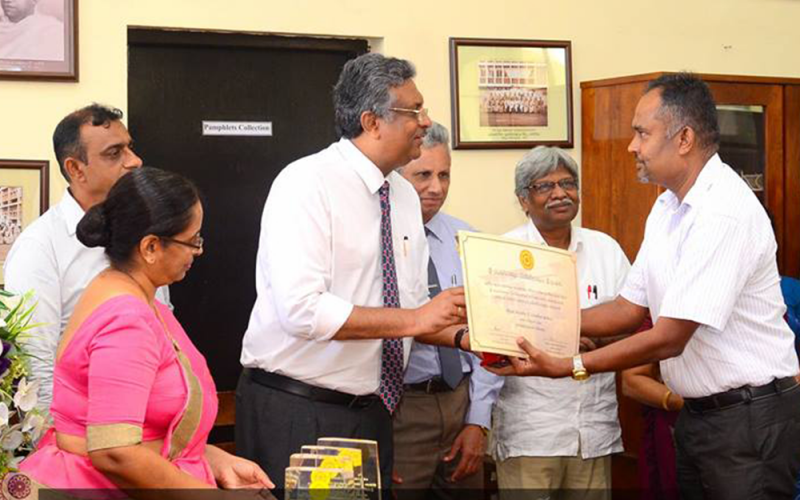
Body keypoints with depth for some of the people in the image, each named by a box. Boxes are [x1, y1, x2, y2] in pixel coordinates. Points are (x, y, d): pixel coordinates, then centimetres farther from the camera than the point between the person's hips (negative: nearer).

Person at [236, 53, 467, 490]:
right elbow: (303, 310, -25)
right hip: (295, 411, -7)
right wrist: (414, 319, -22)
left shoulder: (404, 196, 9)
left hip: (370, 409, 7)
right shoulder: (306, 184, -15)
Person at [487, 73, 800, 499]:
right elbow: (629, 309, 10)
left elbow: (669, 338, -23)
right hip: (697, 412, 9)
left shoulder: (726, 213, -22)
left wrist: (568, 367, -21)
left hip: (749, 414, -9)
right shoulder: (668, 206, 8)